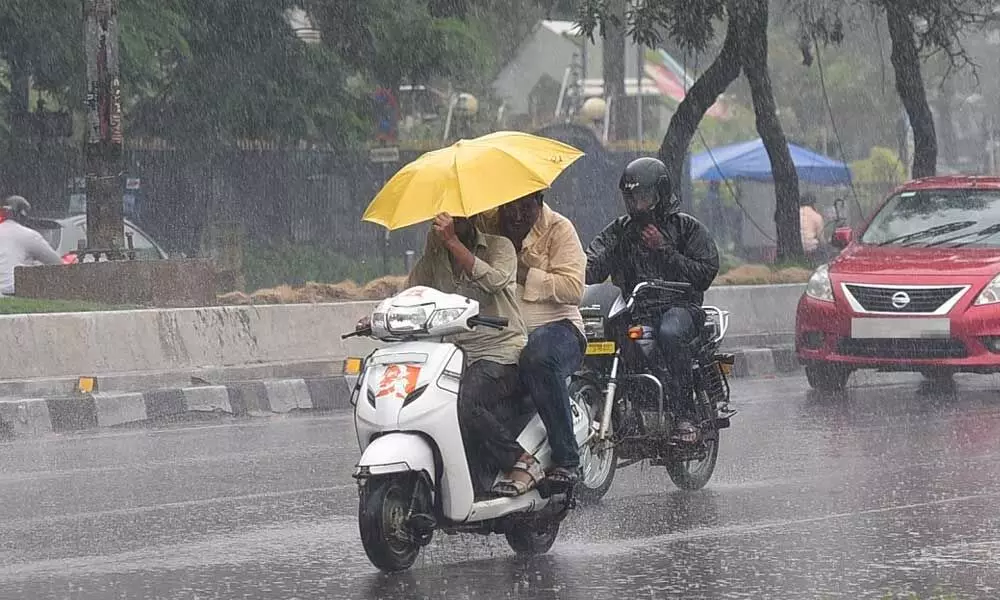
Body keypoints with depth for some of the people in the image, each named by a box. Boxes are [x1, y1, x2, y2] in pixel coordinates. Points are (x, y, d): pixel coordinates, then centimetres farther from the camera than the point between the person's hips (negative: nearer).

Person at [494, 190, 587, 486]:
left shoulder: (558, 229, 3)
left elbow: (573, 288, -9)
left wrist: (523, 275, -12)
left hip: (555, 326, -4)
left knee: (537, 358, -40)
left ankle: (566, 459, -33)